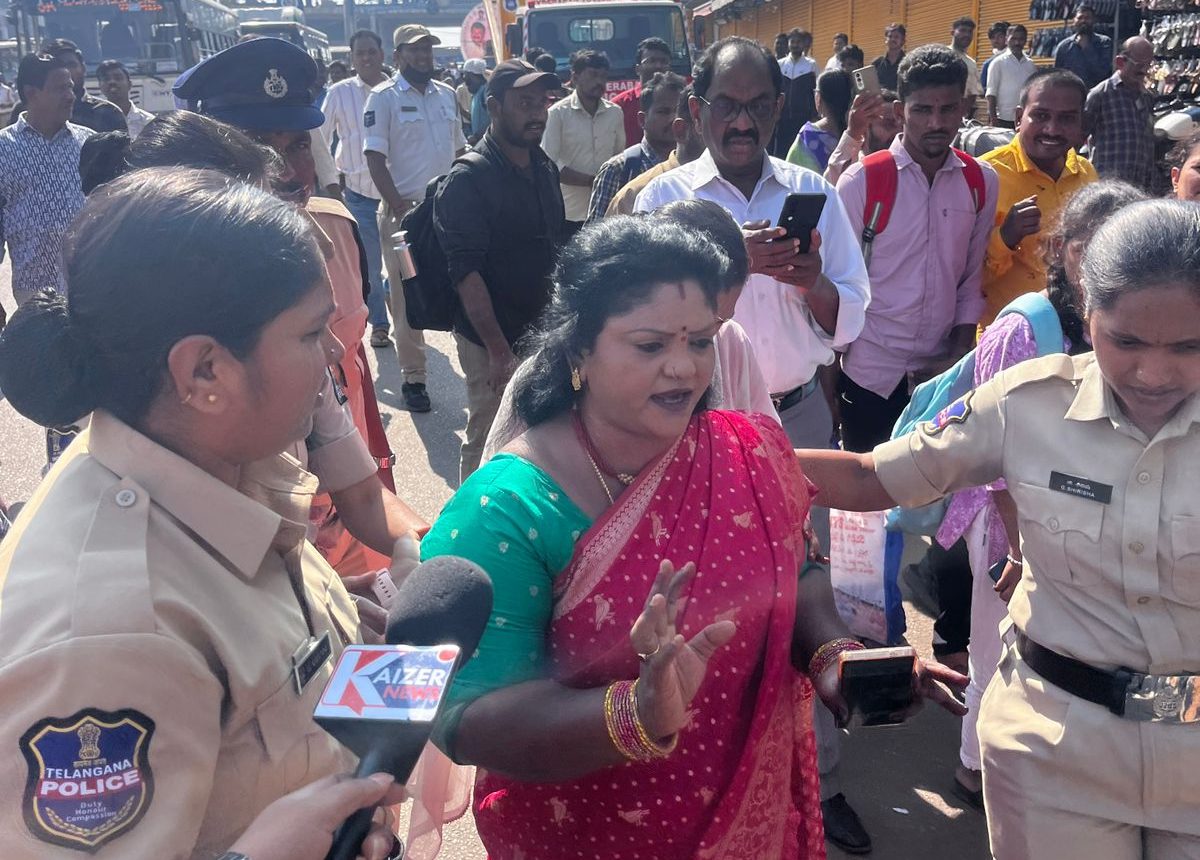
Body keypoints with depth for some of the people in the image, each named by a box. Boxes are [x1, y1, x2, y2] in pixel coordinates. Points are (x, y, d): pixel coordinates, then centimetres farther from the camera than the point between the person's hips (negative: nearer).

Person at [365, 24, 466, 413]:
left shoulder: (447, 94, 12)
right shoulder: (383, 97, -3)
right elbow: (375, 158, -9)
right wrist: (399, 208, -15)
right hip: (405, 209, -4)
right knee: (407, 297, 2)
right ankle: (412, 377, 10)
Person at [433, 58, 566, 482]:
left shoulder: (546, 169, 9)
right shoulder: (467, 181, -14)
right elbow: (467, 273, -19)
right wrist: (499, 350, -21)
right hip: (492, 341, -6)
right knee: (488, 447, 2)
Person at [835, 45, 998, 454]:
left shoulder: (981, 183, 2)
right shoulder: (861, 181, -8)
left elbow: (971, 281, 6)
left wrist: (959, 356, -1)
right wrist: (829, 373, -3)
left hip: (942, 373, 3)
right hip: (870, 372, -3)